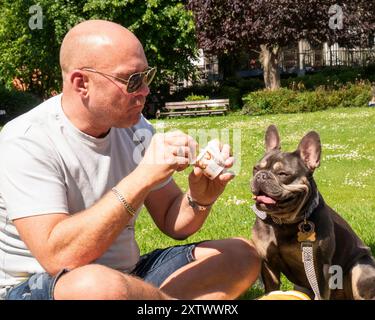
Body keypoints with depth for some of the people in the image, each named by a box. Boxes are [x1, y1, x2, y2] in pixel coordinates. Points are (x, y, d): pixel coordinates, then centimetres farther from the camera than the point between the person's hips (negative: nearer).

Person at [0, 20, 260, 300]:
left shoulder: (136, 128, 1)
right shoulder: (26, 142, -19)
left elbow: (173, 223, 7)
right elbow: (58, 258, -30)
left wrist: (200, 199, -16)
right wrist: (142, 178, -32)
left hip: (127, 276, 7)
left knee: (242, 253, -2)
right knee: (98, 285, -40)